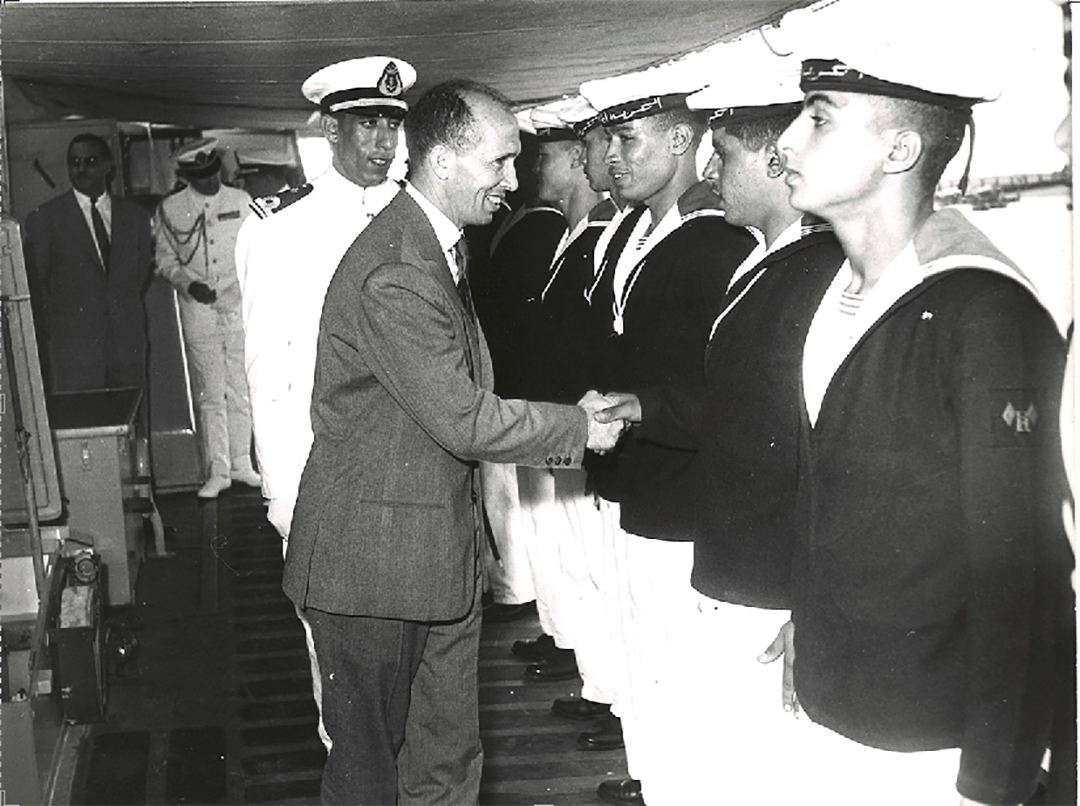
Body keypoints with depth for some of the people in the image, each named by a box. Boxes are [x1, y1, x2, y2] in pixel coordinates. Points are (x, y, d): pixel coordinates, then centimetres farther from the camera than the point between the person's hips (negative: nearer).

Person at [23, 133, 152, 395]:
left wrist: (127, 316, 14)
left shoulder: (134, 216, 13)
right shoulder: (44, 219, 4)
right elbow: (34, 286, 7)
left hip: (128, 344, 3)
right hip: (73, 349, -3)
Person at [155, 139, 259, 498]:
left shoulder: (241, 201, 6)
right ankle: (217, 470, 6)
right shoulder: (169, 209, 3)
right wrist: (188, 283, -9)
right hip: (198, 310, -1)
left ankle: (241, 463, 16)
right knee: (210, 394, -1)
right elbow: (165, 259, 8)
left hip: (239, 307, 1)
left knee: (241, 390, 5)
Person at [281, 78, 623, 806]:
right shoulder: (393, 274, -24)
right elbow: (465, 421, -23)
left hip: (441, 554, 9)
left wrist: (565, 423, 6)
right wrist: (577, 426, -11)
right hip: (376, 561, -9)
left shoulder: (439, 249, 10)